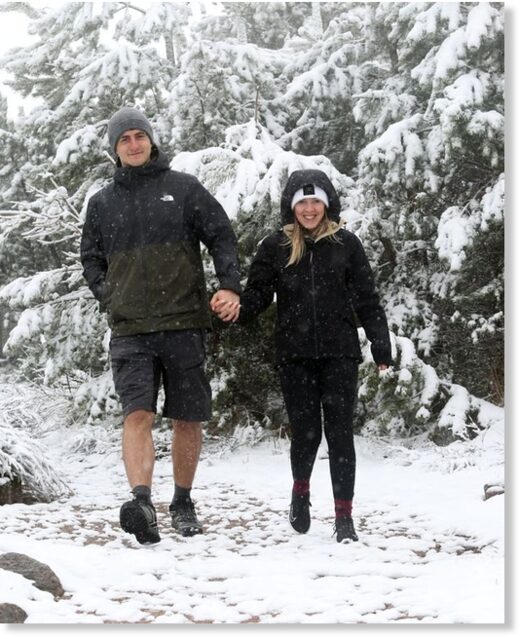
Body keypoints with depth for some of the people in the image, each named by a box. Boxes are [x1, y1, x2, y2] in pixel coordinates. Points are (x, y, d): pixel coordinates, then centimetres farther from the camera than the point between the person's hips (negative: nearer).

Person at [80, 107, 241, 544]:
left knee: (187, 419, 6)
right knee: (137, 414, -16)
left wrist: (230, 285, -10)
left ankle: (183, 503, 21)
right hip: (130, 328, 1)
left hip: (184, 323, 0)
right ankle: (142, 502, -28)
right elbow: (91, 258, 21)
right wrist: (108, 298, 5)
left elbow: (221, 237, 4)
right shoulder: (102, 202, 13)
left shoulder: (184, 188, 7)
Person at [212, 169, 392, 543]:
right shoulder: (275, 247, 5)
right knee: (306, 432, 4)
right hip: (295, 357, 1)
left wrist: (381, 347, 2)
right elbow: (258, 294, 0)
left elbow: (367, 300, 5)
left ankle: (344, 516, 4)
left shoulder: (346, 244, 4)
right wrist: (237, 310, -22)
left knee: (339, 432, -3)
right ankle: (301, 491, 34)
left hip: (339, 355, 0)